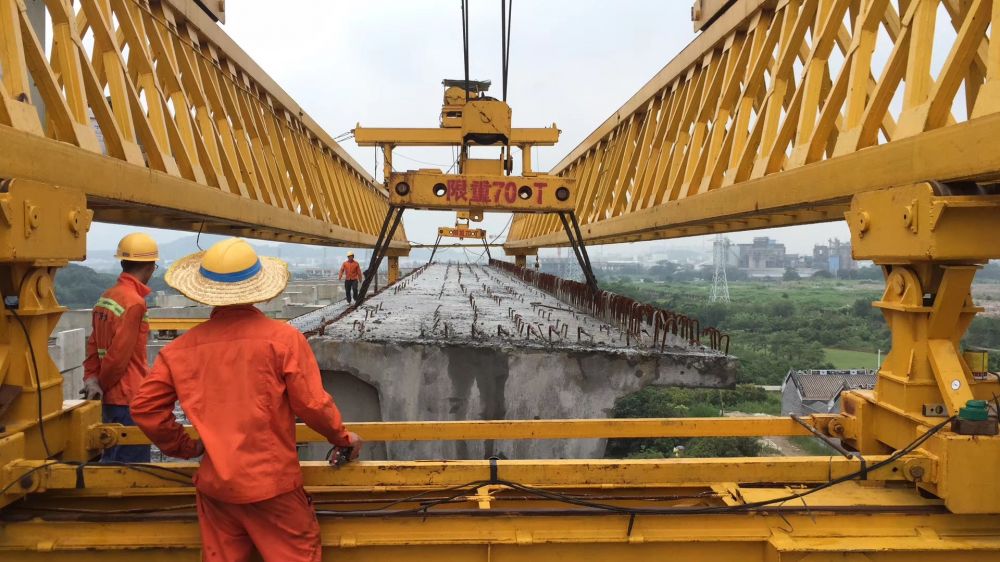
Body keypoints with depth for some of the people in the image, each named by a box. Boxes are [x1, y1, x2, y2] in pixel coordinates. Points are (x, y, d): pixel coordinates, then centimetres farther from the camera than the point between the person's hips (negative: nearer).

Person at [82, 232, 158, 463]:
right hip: (130, 400, -9)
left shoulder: (106, 297, 10)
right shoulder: (134, 302, -17)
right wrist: (101, 384, -3)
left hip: (112, 398, 9)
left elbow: (93, 345, 9)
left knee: (112, 461, 19)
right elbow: (119, 355, -17)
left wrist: (91, 379, 0)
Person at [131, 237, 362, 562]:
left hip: (214, 484, 4)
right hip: (272, 482, -4)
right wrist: (342, 438, 5)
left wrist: (183, 447, 16)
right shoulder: (283, 338, -14)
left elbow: (145, 407, 2)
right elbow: (313, 404, -12)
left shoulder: (181, 348, -2)